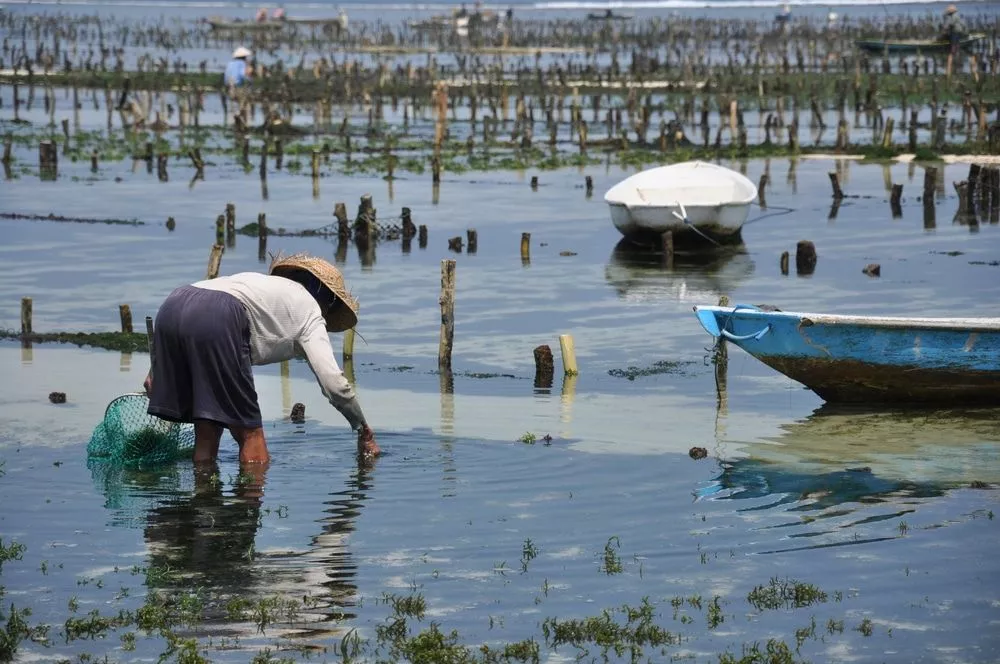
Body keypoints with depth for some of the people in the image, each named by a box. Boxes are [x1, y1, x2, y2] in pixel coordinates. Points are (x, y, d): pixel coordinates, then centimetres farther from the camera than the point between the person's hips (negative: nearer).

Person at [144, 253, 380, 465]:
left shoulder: (262, 282, 39)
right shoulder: (310, 310, 22)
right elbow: (334, 383, 12)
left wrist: (156, 369, 24)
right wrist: (363, 431, 26)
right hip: (217, 320, -7)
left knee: (207, 431, 17)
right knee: (250, 434, 5)